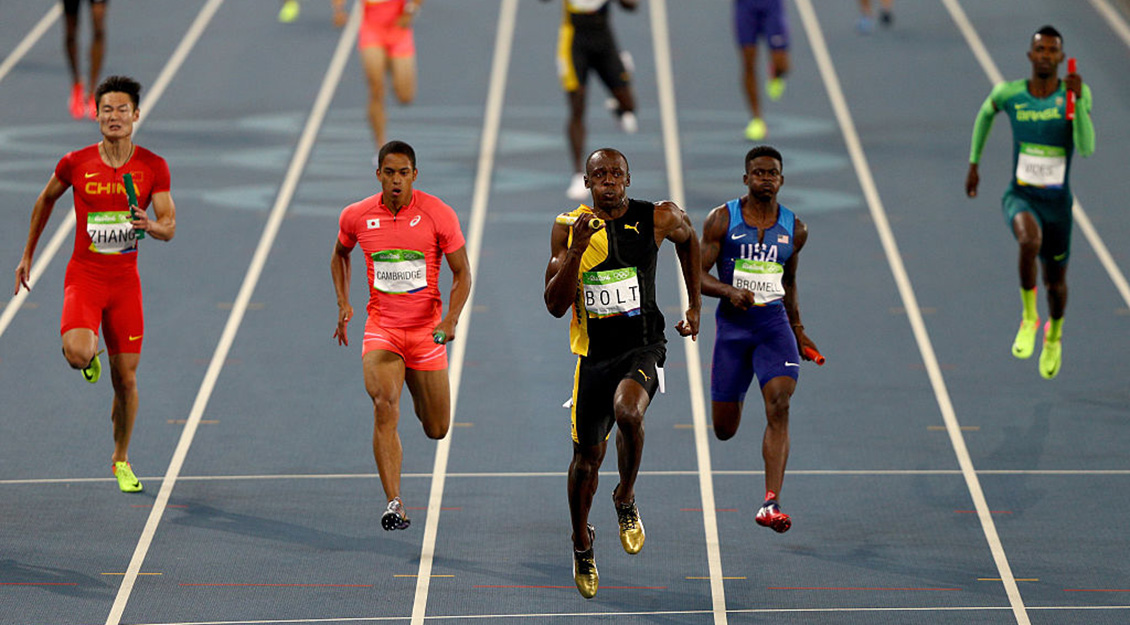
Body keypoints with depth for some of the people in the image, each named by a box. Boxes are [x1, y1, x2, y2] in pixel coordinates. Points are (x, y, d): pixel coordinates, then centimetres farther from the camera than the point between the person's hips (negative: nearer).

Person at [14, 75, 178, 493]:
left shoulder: (153, 167, -2)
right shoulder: (76, 164, -4)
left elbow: (169, 227, -4)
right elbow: (46, 200, 15)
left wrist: (150, 226, -28)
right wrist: (28, 255, 19)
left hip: (125, 279, 1)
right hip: (84, 274, -1)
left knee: (126, 378, 4)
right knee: (77, 353, -28)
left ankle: (121, 459, 26)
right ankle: (90, 355, 13)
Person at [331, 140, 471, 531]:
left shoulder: (439, 214, -9)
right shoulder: (356, 216, -3)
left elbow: (462, 272, -2)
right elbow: (340, 254, 19)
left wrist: (451, 319, -18)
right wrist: (343, 304, 6)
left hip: (427, 330, 0)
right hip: (381, 329, 0)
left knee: (437, 430, 10)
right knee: (384, 406, -24)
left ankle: (418, 389, 49)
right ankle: (394, 505, -26)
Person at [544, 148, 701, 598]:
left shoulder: (658, 218, -5)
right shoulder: (569, 228, -4)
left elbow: (688, 238, 20)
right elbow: (555, 305, -9)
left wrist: (695, 305, 19)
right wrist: (576, 249, -22)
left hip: (642, 349, -2)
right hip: (593, 355, 2)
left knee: (627, 411, -33)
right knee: (587, 456, 11)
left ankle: (626, 500, -5)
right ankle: (582, 544, 38)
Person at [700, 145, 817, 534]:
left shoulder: (794, 229, 7)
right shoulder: (722, 220, -2)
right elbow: (697, 274, -5)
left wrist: (798, 328, 24)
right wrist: (730, 291, -23)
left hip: (774, 324, 1)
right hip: (732, 325, -1)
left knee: (779, 407, -21)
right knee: (724, 429, 6)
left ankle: (771, 503, -26)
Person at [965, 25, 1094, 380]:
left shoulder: (1077, 94, -10)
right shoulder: (1009, 94, -7)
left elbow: (1087, 149, -21)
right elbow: (986, 112, 17)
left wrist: (1078, 100, -32)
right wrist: (973, 164, 19)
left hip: (1058, 204, 1)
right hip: (1020, 198, -1)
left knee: (1055, 282, 16)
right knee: (1030, 242, -36)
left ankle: (1054, 334, 51)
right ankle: (1028, 318, -14)